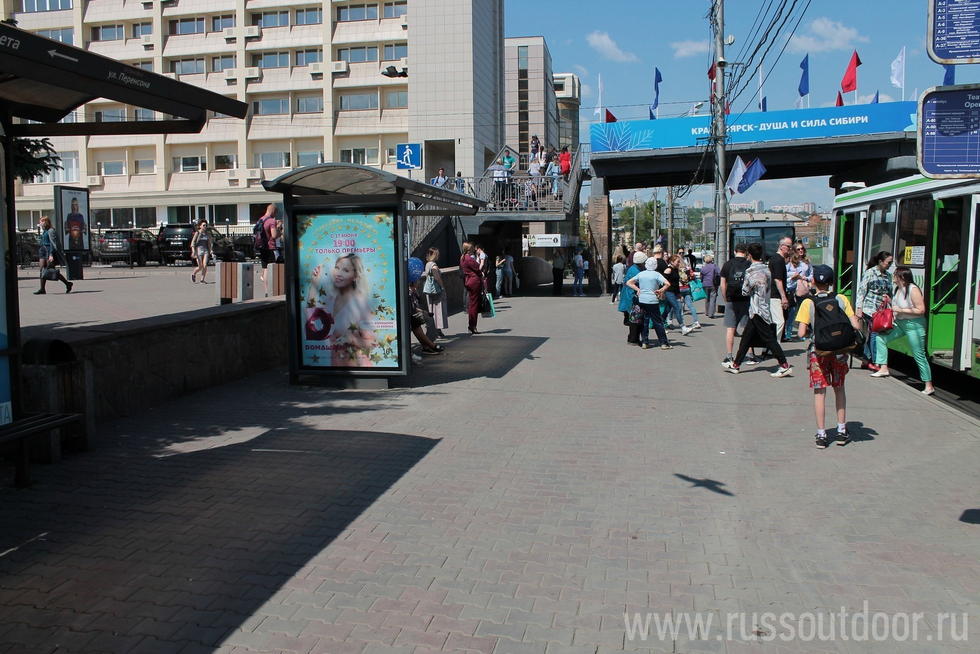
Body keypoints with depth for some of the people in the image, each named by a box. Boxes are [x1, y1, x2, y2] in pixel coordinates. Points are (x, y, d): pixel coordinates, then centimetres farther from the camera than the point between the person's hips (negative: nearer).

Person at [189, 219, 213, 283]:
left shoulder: (207, 234, 10)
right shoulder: (197, 233, -2)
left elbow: (209, 244, 18)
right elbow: (192, 243, -5)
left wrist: (211, 252, 7)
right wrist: (193, 252, -17)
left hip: (206, 250, 3)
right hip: (198, 250, -3)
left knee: (205, 265, -12)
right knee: (200, 266, -3)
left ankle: (202, 280, -5)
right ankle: (193, 274, 27)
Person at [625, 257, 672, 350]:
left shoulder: (640, 274, 5)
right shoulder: (656, 274, -7)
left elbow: (628, 282, 7)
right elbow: (667, 284, -17)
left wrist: (638, 289, 4)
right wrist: (660, 291, -5)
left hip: (642, 300, 4)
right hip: (653, 301, -4)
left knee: (644, 321, 12)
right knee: (658, 322, 3)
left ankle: (644, 342, 11)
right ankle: (663, 343, 5)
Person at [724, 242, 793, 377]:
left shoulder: (751, 272, -17)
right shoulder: (766, 269, 7)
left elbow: (745, 292, -7)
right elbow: (769, 286, 14)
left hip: (757, 309, -9)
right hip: (765, 307, 9)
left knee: (768, 338, -5)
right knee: (746, 337, 14)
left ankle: (785, 366, -4)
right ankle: (736, 365, 21)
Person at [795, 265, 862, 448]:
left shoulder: (808, 303, -8)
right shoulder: (841, 299, -3)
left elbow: (801, 333, -13)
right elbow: (855, 326, -7)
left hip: (818, 351, -2)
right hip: (839, 350, 2)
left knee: (819, 392, 5)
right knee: (839, 389, 18)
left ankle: (821, 435, 6)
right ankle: (842, 431, 23)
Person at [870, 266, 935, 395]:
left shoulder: (913, 290, -20)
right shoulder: (897, 289, 5)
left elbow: (921, 310, -22)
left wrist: (900, 310, -23)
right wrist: (889, 301, 3)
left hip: (914, 325, -8)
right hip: (899, 323, 9)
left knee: (919, 356, -2)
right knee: (880, 338, 0)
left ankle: (929, 386, 8)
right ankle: (883, 369, 5)